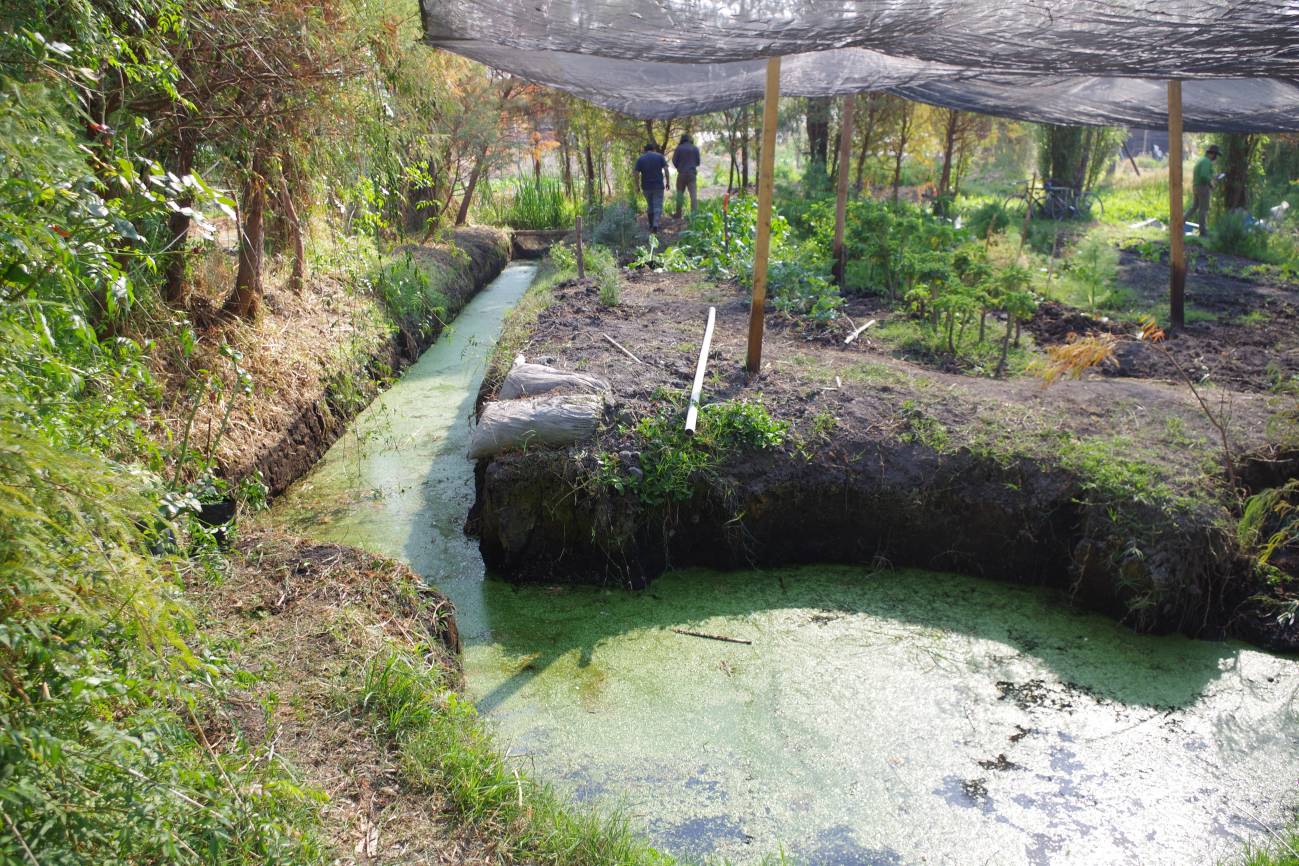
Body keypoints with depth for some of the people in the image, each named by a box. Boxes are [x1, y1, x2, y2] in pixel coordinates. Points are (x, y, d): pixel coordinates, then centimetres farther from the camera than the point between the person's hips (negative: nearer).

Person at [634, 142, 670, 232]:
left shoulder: (640, 159, 3)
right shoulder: (659, 156, 1)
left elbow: (636, 174, -5)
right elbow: (666, 170, -7)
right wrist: (667, 182, 0)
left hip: (646, 186, 2)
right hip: (658, 186, -2)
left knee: (650, 205, 18)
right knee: (658, 206, 0)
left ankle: (651, 225, 21)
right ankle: (655, 225, -17)